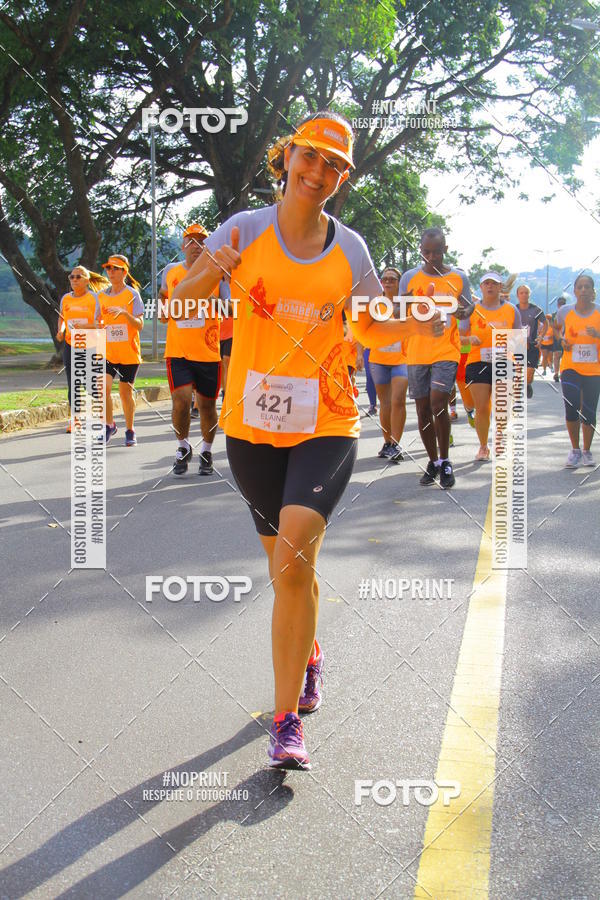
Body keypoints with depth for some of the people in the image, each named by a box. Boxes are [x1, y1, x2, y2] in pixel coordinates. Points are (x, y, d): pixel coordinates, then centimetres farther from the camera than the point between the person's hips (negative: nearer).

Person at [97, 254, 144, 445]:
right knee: (104, 386, -16)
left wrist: (124, 312, -27)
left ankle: (130, 431, 21)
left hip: (129, 352, -3)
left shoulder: (132, 294, -5)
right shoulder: (101, 295, 7)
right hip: (107, 352, 3)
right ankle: (109, 425, 3)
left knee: (126, 391, 4)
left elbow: (140, 325, -13)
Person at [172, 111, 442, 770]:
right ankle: (309, 655, 45)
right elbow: (182, 304, 4)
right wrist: (211, 272, -17)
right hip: (252, 425, 2)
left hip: (327, 424, -1)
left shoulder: (350, 248, 2)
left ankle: (286, 718, -11)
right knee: (289, 566, 14)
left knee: (294, 557, -21)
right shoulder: (246, 230, 0)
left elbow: (369, 328, 14)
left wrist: (417, 327, -5)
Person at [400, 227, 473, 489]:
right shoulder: (410, 277, 4)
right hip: (416, 353, 2)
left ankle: (444, 461, 1)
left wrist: (463, 312, -13)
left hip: (446, 352, -2)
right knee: (423, 410, 7)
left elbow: (468, 308, 11)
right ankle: (433, 461, 22)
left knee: (438, 406, -15)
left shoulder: (458, 277, 4)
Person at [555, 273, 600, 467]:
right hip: (570, 367, 0)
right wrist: (562, 340, 3)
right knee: (571, 407, -13)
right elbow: (558, 328, 22)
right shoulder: (565, 311, 2)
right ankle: (575, 450, 5)